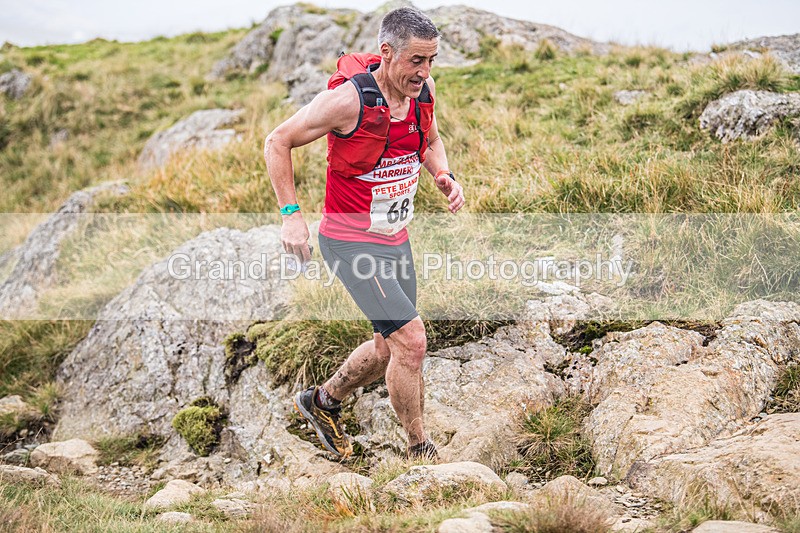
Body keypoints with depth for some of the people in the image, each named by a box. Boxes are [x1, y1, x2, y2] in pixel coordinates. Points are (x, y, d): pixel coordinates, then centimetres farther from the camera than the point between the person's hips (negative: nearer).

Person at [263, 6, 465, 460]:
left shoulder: (424, 89, -3)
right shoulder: (349, 99, -23)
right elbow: (277, 142, -12)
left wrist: (445, 175, -2)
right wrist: (291, 214, -17)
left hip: (396, 239, 8)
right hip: (351, 241, -8)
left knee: (391, 348, 17)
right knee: (411, 339, -16)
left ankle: (323, 402, 42)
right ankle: (421, 450, 1)